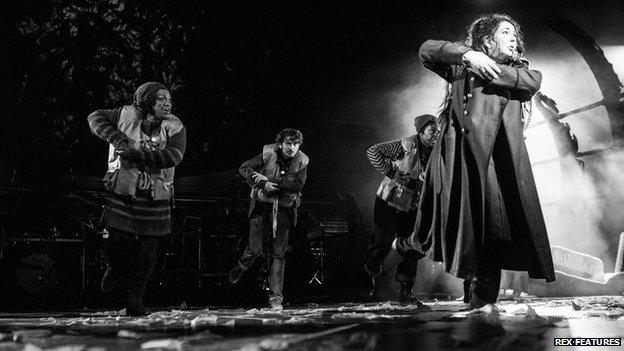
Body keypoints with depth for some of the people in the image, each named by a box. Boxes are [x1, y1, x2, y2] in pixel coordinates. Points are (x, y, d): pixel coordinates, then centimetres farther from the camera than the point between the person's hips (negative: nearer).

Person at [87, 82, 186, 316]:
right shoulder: (127, 116, -1)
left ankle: (134, 297, 13)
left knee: (148, 249, 0)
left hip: (154, 198, 1)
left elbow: (173, 156, -18)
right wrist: (115, 137, -11)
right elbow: (95, 117, 7)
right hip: (122, 192, -1)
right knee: (119, 240, -1)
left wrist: (136, 154, -25)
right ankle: (115, 270, 35)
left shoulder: (175, 128, -2)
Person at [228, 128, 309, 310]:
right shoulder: (268, 154, -9)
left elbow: (298, 185, -16)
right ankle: (240, 267, 32)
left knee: (278, 254, -1)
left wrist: (271, 180, -23)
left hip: (283, 209, 1)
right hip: (262, 205, -1)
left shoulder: (302, 162, -4)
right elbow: (244, 168, -10)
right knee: (255, 249, -3)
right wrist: (263, 184, -22)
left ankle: (276, 297, 4)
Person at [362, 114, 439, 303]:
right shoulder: (406, 145, -18)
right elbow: (373, 152, -22)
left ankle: (406, 290, 10)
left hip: (411, 209, 5)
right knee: (382, 244, 1)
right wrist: (391, 172, -24)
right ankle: (368, 274, 30)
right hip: (389, 204, -5)